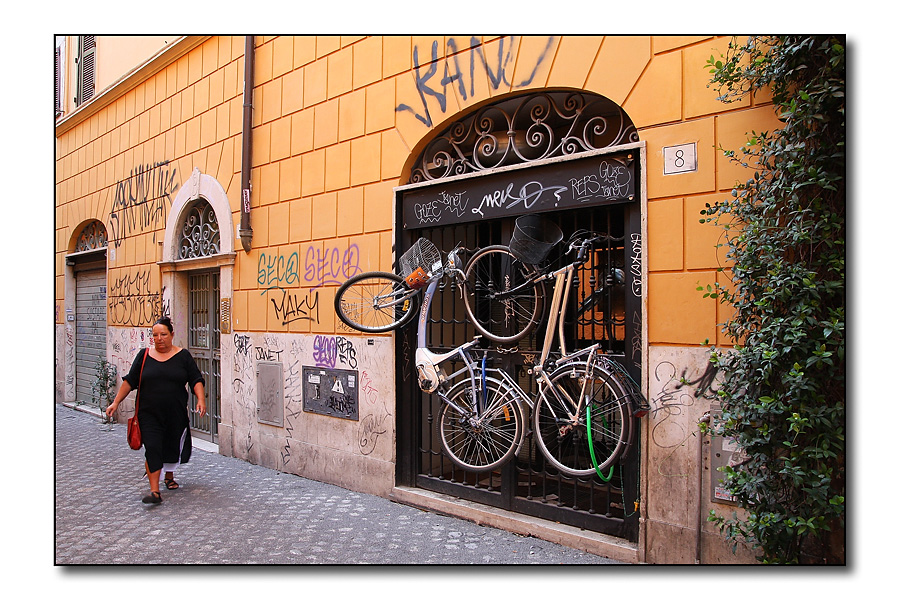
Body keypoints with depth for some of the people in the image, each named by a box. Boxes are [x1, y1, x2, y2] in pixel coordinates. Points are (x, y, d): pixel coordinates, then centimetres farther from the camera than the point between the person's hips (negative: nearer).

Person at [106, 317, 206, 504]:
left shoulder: (183, 356, 1)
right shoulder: (144, 355, 4)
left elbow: (196, 380, -1)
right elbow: (130, 381, 10)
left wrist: (201, 399, -14)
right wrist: (116, 402, 7)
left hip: (176, 414, 1)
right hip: (150, 414, 0)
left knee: (173, 446, 14)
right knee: (152, 449, -10)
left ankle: (169, 476, 40)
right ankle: (155, 491, -6)